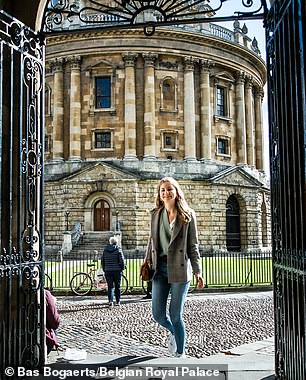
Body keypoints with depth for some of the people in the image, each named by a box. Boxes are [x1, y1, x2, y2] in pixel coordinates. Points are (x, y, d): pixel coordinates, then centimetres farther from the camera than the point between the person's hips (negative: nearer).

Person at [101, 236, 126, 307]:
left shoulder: (105, 249, 5)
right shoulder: (118, 249, -5)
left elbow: (102, 260, 8)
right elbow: (121, 260, -9)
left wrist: (104, 269, 16)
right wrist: (123, 267, 5)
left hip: (108, 271, 2)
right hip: (117, 270, -2)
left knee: (110, 286, 3)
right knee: (117, 286, 9)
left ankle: (110, 300, -14)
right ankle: (118, 302, 14)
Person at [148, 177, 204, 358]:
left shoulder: (188, 215, 1)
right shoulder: (155, 214, 10)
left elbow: (193, 245, 1)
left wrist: (197, 271, -4)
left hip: (179, 268, -3)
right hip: (160, 268, 4)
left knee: (175, 315, 0)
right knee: (158, 314, 3)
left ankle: (180, 353, 20)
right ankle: (174, 332, 37)